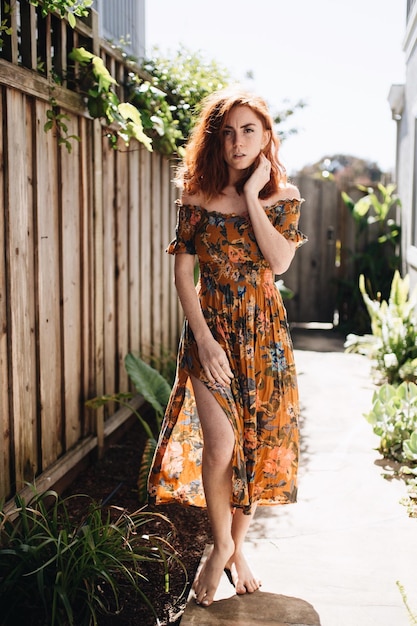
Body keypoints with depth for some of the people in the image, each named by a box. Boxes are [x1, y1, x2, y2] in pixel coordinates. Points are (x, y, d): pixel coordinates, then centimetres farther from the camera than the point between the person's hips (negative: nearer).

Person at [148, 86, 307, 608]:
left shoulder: (283, 196, 2)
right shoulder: (197, 196, -1)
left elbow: (280, 261, -13)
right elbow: (182, 271, -4)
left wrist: (251, 197, -13)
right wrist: (204, 338, -11)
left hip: (264, 333, 2)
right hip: (210, 330, -2)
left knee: (257, 444, 7)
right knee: (220, 445, -11)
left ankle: (236, 549, 27)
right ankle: (221, 545, 16)